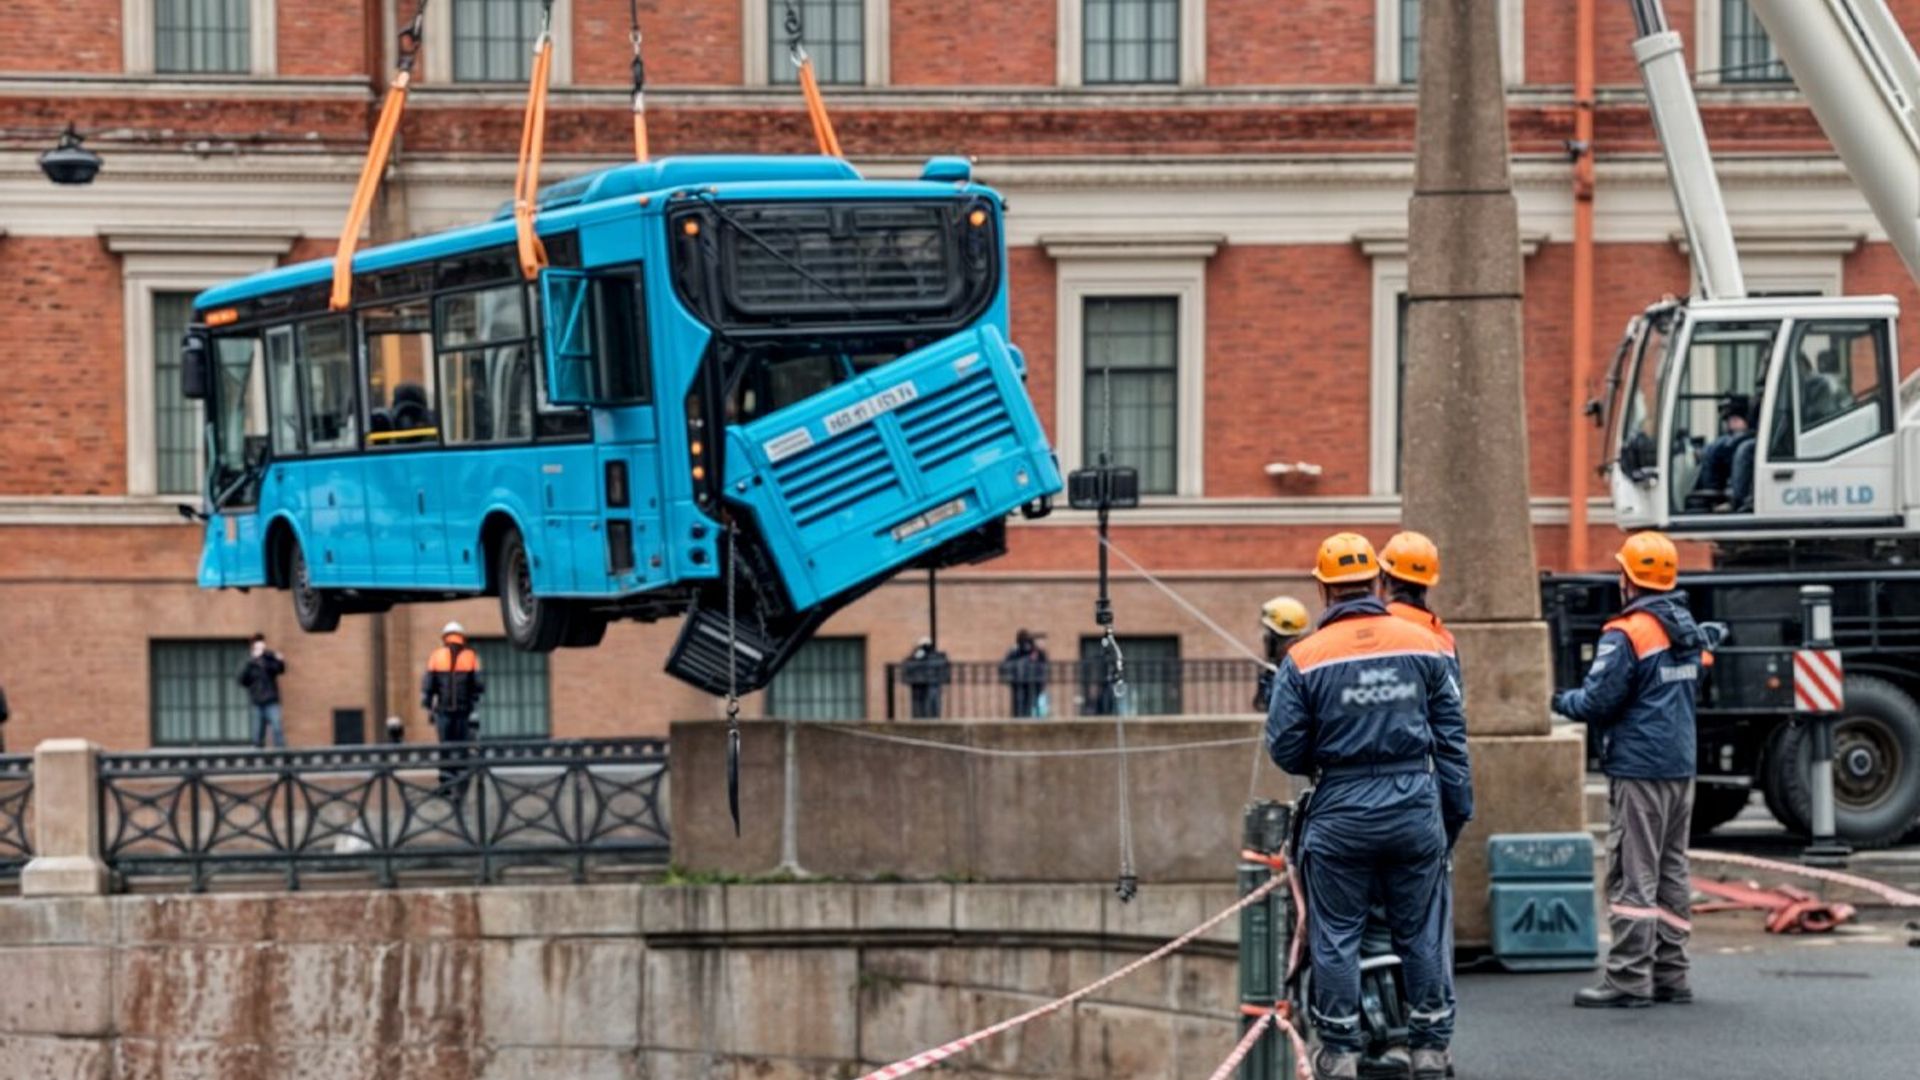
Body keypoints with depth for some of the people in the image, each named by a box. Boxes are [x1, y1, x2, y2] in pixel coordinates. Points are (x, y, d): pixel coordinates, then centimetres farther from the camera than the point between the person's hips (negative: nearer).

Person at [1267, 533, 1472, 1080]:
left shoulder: (1305, 659, -6)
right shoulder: (1425, 646, 1)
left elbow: (1284, 748, -5)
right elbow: (1452, 738, 3)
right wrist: (1458, 811, 10)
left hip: (1342, 812, -2)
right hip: (1416, 805, 2)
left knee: (1336, 936, 7)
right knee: (1423, 933, 11)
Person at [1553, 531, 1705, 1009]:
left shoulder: (1627, 634, -15)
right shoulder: (1688, 631, 12)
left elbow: (1598, 701, -16)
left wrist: (1563, 702, 5)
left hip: (1638, 769, -8)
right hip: (1681, 767, 8)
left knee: (1632, 875, -6)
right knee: (1671, 872, 12)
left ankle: (1629, 978, -7)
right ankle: (1670, 975, 14)